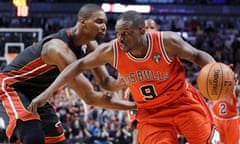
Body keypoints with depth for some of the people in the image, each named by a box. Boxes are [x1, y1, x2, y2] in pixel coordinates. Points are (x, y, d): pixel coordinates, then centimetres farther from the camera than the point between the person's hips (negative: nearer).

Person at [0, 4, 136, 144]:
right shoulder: (60, 48, -34)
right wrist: (132, 106, -32)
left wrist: (123, 81, -25)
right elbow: (89, 97, -35)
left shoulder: (89, 45, -6)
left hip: (37, 93, 10)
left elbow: (106, 82, 0)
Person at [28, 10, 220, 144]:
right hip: (150, 113, 2)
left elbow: (197, 56, -9)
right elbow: (79, 66, -6)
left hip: (183, 103, -1)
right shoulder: (112, 51, -17)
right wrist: (47, 93, -11)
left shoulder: (167, 42, -23)